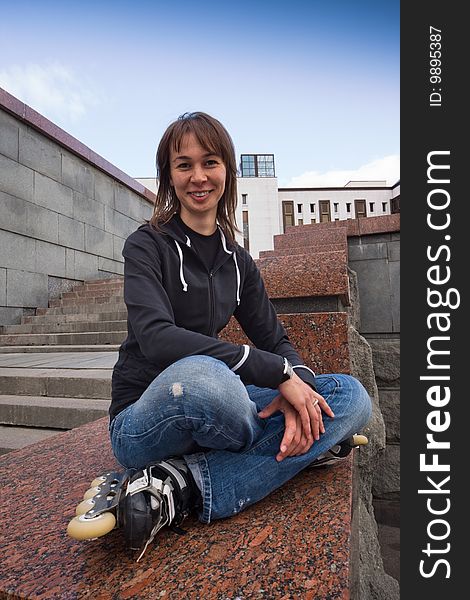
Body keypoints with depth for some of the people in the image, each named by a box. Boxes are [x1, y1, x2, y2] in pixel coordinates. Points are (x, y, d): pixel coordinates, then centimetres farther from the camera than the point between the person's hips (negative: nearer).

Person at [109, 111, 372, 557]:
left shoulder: (237, 261, 9)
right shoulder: (147, 245, -6)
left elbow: (274, 340, 6)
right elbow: (156, 337, -24)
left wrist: (298, 386, -18)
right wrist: (277, 372, -27)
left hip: (210, 412, 6)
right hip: (144, 419, -6)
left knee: (351, 395, -14)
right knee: (202, 376, -41)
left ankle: (180, 488, -21)